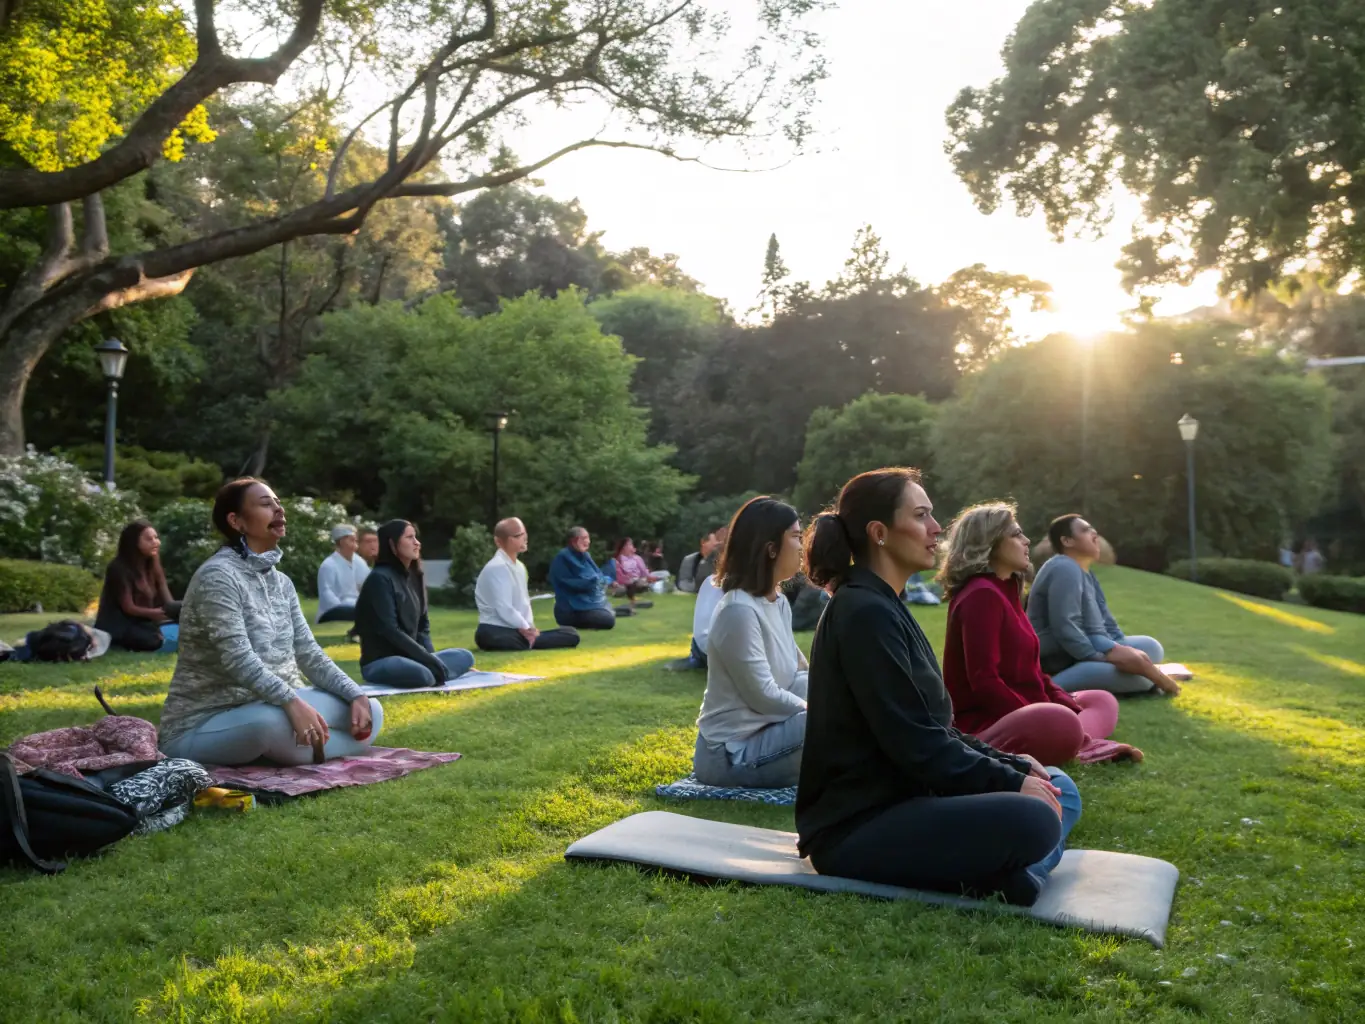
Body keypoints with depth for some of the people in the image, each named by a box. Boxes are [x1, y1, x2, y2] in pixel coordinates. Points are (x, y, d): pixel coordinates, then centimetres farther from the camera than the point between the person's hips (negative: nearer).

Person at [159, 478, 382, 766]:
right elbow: (238, 658, -28)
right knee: (274, 720, -39)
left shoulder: (280, 582, 10)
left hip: (268, 707, 8)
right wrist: (292, 703, -42)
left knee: (370, 711, -6)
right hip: (203, 724, -8)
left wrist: (356, 695, -10)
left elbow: (308, 652, 5)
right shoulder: (218, 575, -15)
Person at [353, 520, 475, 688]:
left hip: (409, 656, 8)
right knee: (423, 675, -35)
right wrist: (427, 658, -20)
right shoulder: (380, 578, -14)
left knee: (465, 657, -4)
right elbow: (389, 630, -20)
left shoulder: (416, 576, 11)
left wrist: (430, 656, -5)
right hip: (379, 662, -8)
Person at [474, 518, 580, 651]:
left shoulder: (519, 566, 16)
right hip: (495, 633, -10)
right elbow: (504, 609, -20)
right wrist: (526, 628, -9)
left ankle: (526, 644, -11)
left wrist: (530, 628, 0)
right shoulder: (497, 567, -15)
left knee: (571, 634, -2)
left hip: (518, 630, 10)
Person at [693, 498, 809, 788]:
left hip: (762, 731, 10)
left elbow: (798, 675, 12)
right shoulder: (739, 610, -22)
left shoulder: (779, 603, 9)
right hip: (732, 752, -10)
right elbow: (763, 696, -21)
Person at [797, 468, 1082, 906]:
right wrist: (1010, 783, -13)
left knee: (1060, 789, 10)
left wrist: (1013, 765, 7)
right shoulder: (864, 613, -17)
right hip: (857, 828, -11)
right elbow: (914, 743, -21)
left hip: (899, 799, 11)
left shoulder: (884, 608, 14)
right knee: (1033, 819, -29)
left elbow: (934, 730, 16)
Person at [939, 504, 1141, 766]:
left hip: (1015, 711, 12)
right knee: (1061, 725, -39)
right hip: (983, 725, -12)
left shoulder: (1004, 590, 16)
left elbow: (1030, 670, 17)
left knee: (1102, 701, 17)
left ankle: (1081, 744, -10)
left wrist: (1072, 708, 5)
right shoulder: (981, 596, -15)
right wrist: (1040, 723, -20)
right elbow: (983, 681, -23)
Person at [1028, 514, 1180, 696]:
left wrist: (1122, 651, 4)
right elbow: (1065, 629, -25)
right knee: (1137, 674, -27)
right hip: (1061, 662, -11)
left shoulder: (1086, 573, 16)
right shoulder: (1065, 569, -17)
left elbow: (1104, 622, 19)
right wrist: (1104, 658, -21)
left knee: (1151, 648, 12)